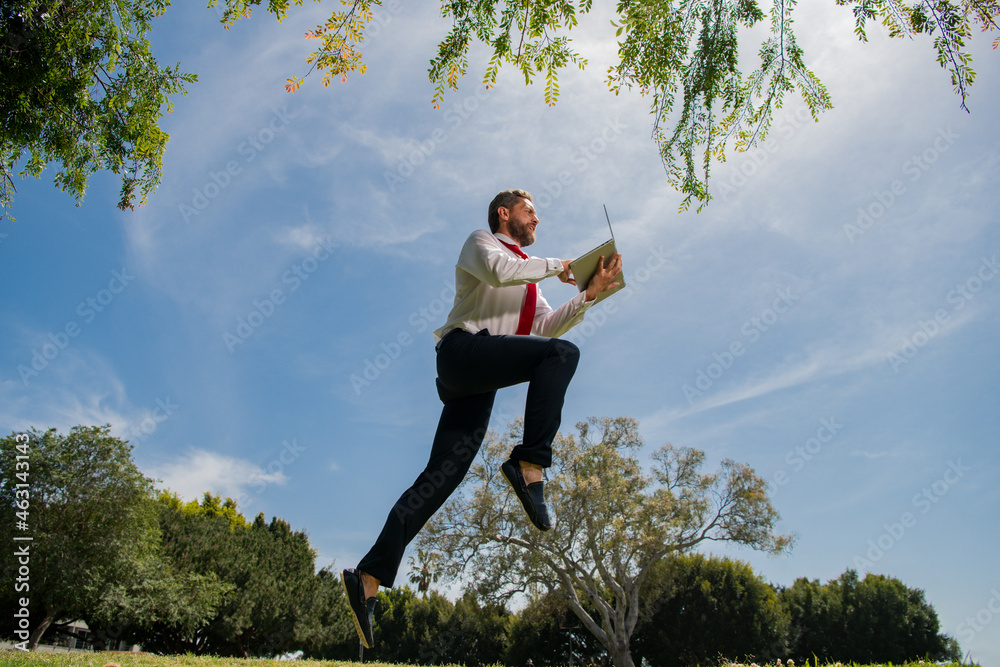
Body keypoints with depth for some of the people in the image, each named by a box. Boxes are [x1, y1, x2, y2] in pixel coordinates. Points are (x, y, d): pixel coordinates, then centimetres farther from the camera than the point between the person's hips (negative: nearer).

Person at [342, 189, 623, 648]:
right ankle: (529, 463, -30)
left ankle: (369, 578, -5)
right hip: (465, 348, -7)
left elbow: (546, 326, 21)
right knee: (561, 353, -24)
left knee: (442, 476, -3)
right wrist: (554, 266, 1)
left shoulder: (528, 278, 35)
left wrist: (588, 295, 10)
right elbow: (497, 270, -11)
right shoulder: (482, 242, 13)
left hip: (477, 383, 7)